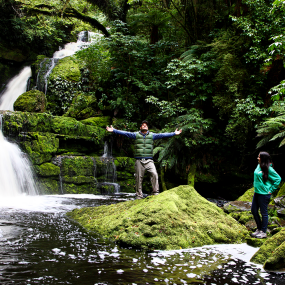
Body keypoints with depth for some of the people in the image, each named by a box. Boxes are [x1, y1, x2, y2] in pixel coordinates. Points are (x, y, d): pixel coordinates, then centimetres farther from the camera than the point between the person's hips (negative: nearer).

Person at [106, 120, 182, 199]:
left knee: (154, 174, -18)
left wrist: (174, 133, 3)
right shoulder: (136, 135, 9)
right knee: (139, 178, 1)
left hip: (149, 161, 0)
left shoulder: (152, 135, 12)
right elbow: (125, 133, 3)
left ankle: (155, 192, -10)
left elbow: (162, 135, 8)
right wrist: (113, 130, -5)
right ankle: (139, 196, 9)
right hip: (139, 161, 0)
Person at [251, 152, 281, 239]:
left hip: (264, 194, -8)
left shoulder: (268, 169, -17)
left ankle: (263, 232, 15)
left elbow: (278, 179, -12)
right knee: (254, 210, 13)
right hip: (257, 192, 8)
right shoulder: (259, 166, 5)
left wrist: (271, 190, -10)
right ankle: (259, 229, 29)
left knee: (263, 213, 3)